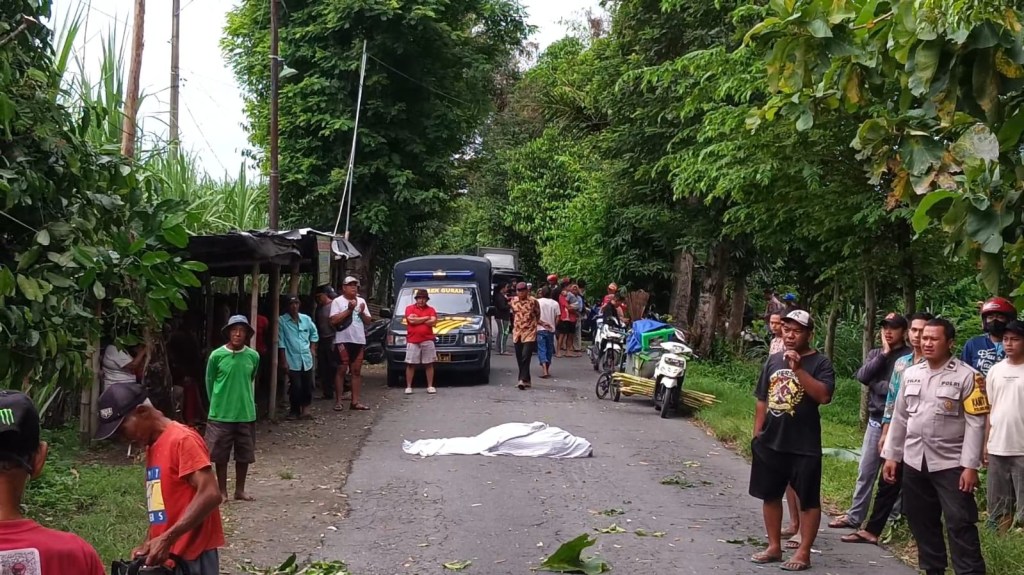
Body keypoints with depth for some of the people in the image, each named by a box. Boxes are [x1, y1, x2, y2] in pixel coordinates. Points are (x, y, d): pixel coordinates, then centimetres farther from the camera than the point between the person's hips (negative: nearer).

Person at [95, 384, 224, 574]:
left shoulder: (182, 440, -14)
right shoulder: (153, 447, 14)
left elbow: (210, 495, -23)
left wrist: (167, 539, -25)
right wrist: (149, 543, 4)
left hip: (192, 558, -9)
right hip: (164, 556, 9)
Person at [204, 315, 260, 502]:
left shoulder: (253, 356, -2)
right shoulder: (217, 355, -10)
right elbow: (210, 381, 3)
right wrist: (218, 404, 7)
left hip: (246, 414, 2)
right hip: (221, 415, -2)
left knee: (244, 454, 10)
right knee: (220, 454, 6)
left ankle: (240, 490, 24)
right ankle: (222, 491, 19)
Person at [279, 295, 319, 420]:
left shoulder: (306, 319, 6)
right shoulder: (282, 321, -7)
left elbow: (314, 333, 23)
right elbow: (281, 342, -7)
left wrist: (312, 348, 13)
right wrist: (284, 361, -8)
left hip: (307, 359, 4)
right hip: (292, 361, -4)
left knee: (307, 386, 5)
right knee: (296, 387, -5)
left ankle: (305, 409, 20)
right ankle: (294, 411, 11)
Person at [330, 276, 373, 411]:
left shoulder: (361, 301, 15)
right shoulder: (338, 301, -2)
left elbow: (368, 321, 15)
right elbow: (333, 320, -14)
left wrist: (362, 312, -5)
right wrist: (349, 309, -13)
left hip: (359, 341, 5)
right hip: (343, 340, -5)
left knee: (356, 371, 5)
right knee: (341, 370, -4)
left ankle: (355, 402, 8)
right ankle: (338, 401, -1)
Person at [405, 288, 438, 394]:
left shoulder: (431, 310, 11)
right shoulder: (409, 308, 7)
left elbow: (433, 322, -5)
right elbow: (411, 320, -11)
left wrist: (417, 320, -5)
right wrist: (426, 318, -3)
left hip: (427, 341, 1)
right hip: (412, 341, -1)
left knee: (429, 364, 3)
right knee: (411, 364, -1)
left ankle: (430, 386, 8)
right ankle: (408, 387, 4)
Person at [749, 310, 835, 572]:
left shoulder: (820, 363, -6)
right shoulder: (774, 360, 9)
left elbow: (824, 396, -22)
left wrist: (798, 370, -25)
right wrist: (757, 433, 10)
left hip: (804, 447, -5)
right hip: (770, 443, 6)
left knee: (808, 500, 2)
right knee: (770, 495, 12)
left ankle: (803, 553, 10)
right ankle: (774, 547, 23)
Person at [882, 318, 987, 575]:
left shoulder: (966, 376, -7)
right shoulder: (911, 374, 9)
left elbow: (975, 423, -10)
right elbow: (900, 417, 13)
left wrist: (970, 466, -15)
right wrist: (891, 456, 11)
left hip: (950, 464, -5)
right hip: (914, 462, 5)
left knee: (960, 525, -6)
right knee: (922, 523, 13)